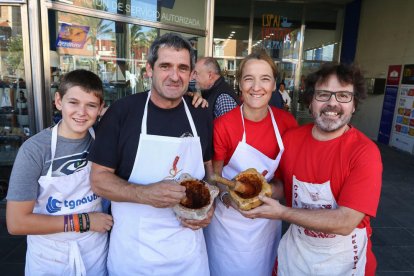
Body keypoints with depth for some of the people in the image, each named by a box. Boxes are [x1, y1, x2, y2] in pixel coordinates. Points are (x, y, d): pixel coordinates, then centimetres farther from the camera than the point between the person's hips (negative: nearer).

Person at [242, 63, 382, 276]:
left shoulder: (365, 152, -22)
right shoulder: (291, 138, -9)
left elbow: (345, 222, -26)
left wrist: (282, 213, -27)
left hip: (342, 258, -3)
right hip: (295, 249, 4)